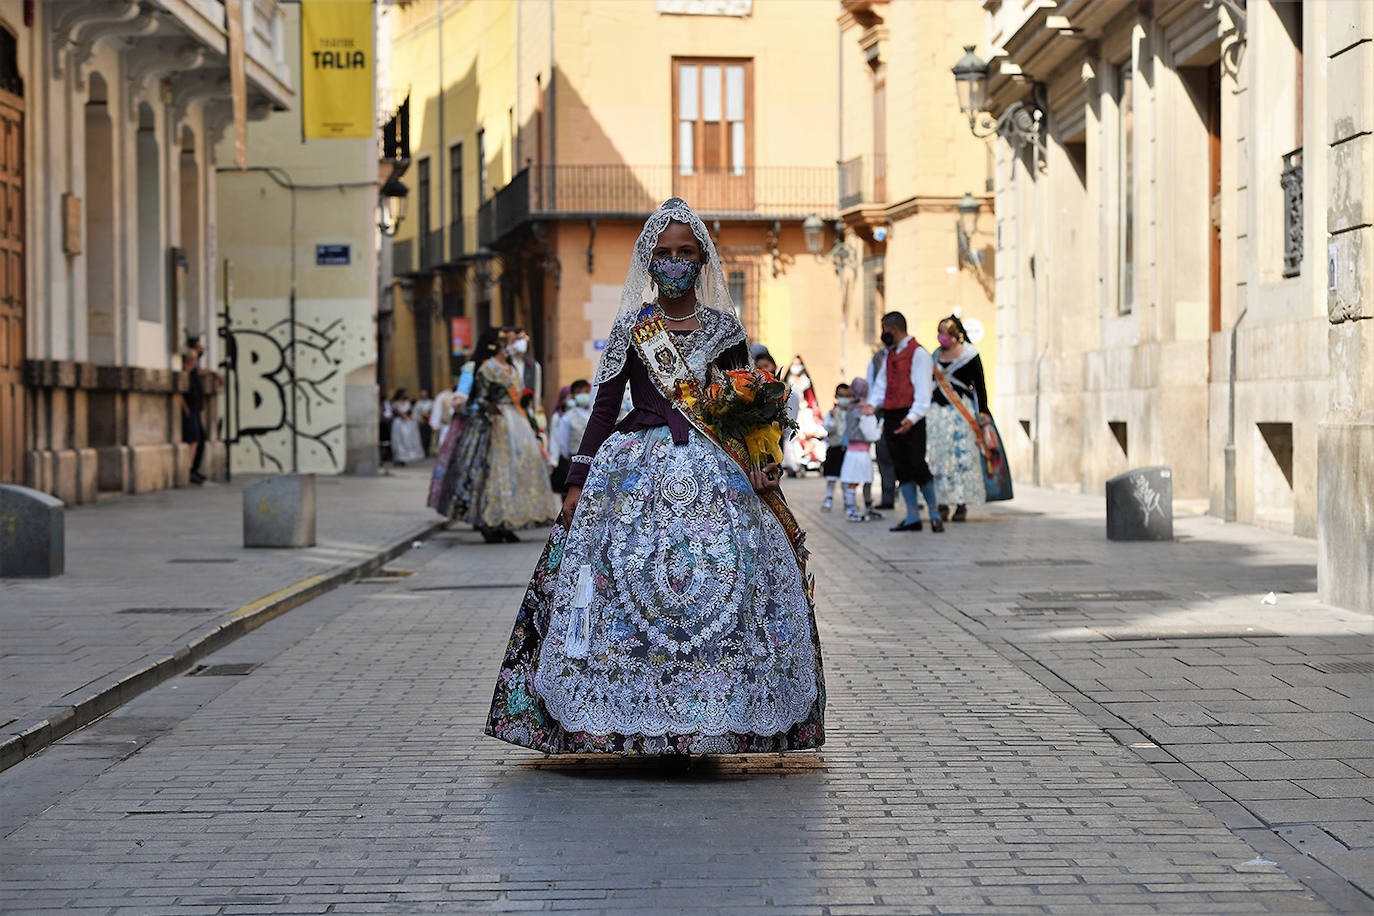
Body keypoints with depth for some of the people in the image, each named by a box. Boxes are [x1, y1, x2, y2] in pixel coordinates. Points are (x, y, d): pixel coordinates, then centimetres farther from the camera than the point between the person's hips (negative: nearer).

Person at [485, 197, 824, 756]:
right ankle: (635, 721, -5)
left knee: (720, 578, -10)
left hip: (714, 474, 1)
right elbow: (604, 407, 6)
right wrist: (578, 481, 1)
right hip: (638, 470, -1)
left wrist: (757, 469, -2)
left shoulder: (723, 329, 9)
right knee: (629, 578, -12)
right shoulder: (631, 330, 7)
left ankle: (705, 725, -3)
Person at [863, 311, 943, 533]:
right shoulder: (890, 355, 18)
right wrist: (873, 404, -2)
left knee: (918, 465, -8)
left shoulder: (917, 353, -6)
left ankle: (934, 514, 3)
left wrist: (913, 417, -25)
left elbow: (922, 388, -14)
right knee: (902, 468, 6)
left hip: (911, 418, -7)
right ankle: (912, 517, 9)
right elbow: (881, 383, 18)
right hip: (891, 416, 7)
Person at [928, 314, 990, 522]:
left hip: (961, 410, -4)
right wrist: (925, 411, 18)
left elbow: (979, 386, -1)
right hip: (937, 410, 4)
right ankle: (942, 504, 2)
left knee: (962, 456, -6)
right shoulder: (936, 355, 13)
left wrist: (982, 414, -6)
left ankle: (962, 504, -3)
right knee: (937, 456, -2)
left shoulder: (969, 354, -1)